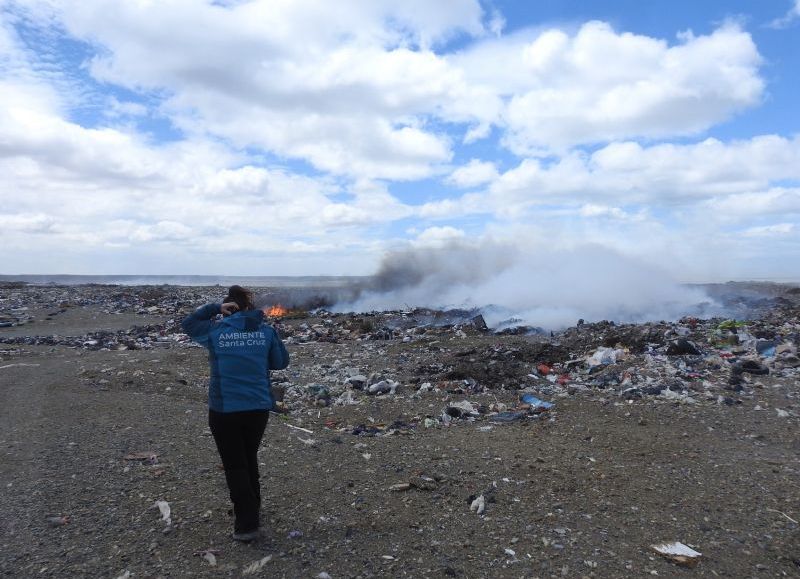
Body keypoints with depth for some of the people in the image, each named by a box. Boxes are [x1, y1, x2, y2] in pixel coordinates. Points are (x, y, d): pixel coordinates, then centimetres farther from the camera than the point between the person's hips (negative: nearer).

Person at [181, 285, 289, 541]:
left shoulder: (215, 330, -5)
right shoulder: (266, 331, -2)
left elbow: (188, 323, 13)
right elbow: (281, 362, 5)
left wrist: (214, 308, 4)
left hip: (224, 409, -2)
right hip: (258, 407, 3)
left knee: (235, 465, 8)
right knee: (250, 459, 22)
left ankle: (247, 524, 7)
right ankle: (252, 509, 37)